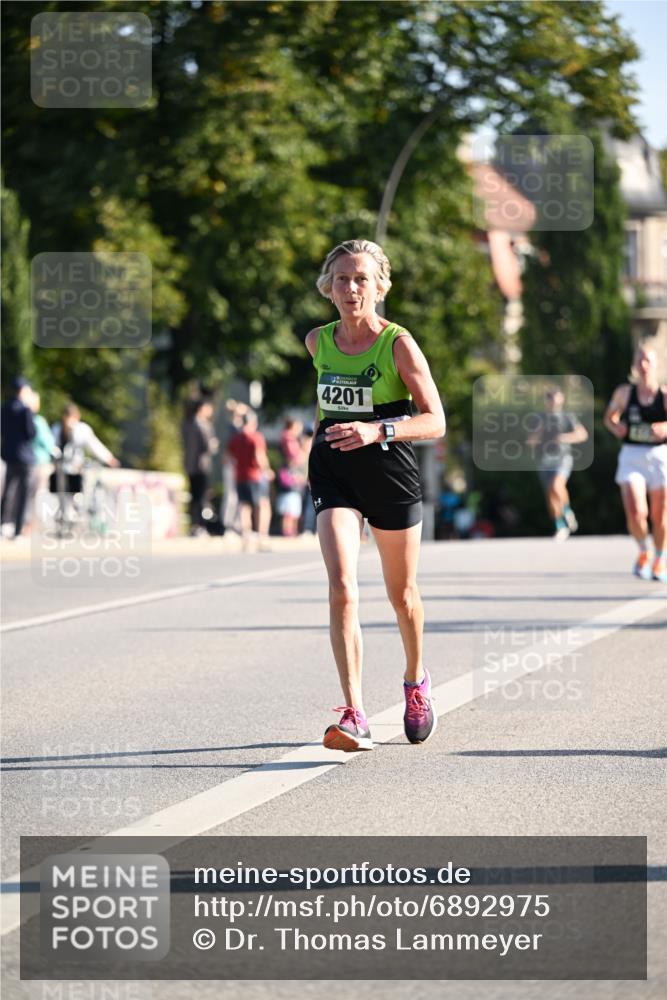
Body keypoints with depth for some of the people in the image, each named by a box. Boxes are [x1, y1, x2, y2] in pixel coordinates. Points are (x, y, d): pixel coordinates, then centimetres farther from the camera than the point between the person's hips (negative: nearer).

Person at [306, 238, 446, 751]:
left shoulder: (398, 344, -11)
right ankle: (355, 718, -23)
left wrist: (378, 430, -28)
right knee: (342, 589, -18)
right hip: (334, 474, 2)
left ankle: (416, 681, 45)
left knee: (402, 594, 15)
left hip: (391, 472, -2)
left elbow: (435, 421, -15)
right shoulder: (318, 342, 3)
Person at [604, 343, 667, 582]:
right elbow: (609, 416, 17)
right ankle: (643, 551, 14)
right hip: (631, 456, 1)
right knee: (635, 513, -14)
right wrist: (615, 427, -4)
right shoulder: (624, 392, 1)